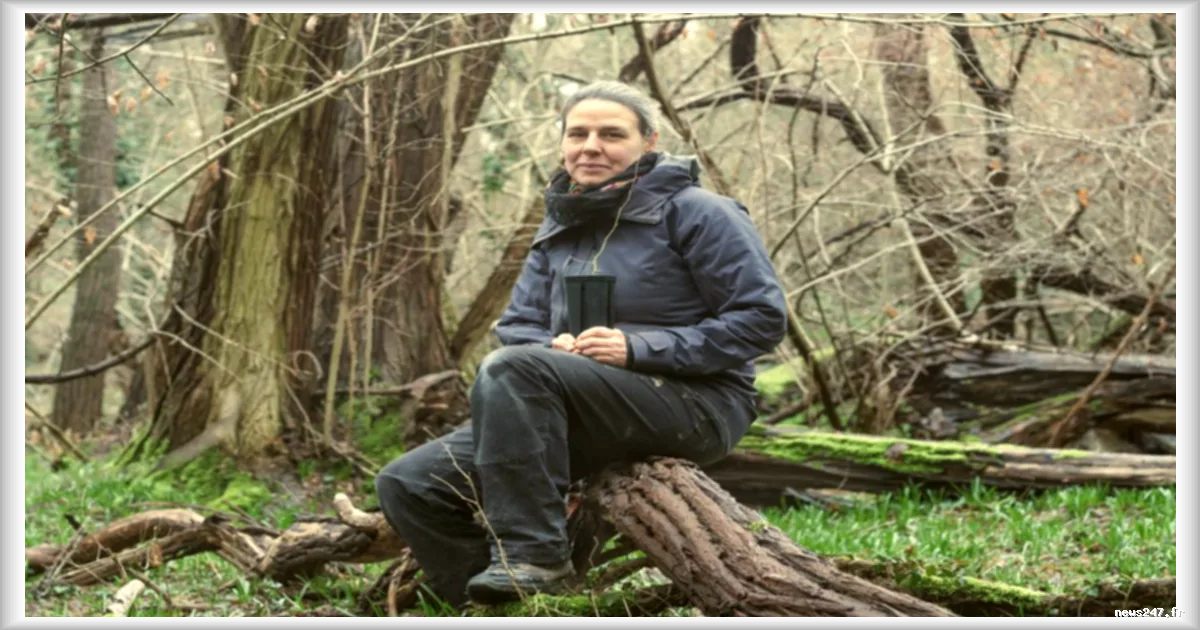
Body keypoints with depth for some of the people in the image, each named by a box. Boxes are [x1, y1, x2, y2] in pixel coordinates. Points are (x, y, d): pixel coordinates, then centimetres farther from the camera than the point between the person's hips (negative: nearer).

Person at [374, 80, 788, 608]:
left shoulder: (693, 212, -4)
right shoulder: (560, 228, 16)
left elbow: (762, 318, -11)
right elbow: (517, 327, 15)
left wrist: (639, 348, -19)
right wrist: (554, 348, -11)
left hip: (695, 406, -7)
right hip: (593, 414, 7)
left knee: (511, 369, -32)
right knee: (408, 484, -7)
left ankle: (533, 557, -30)